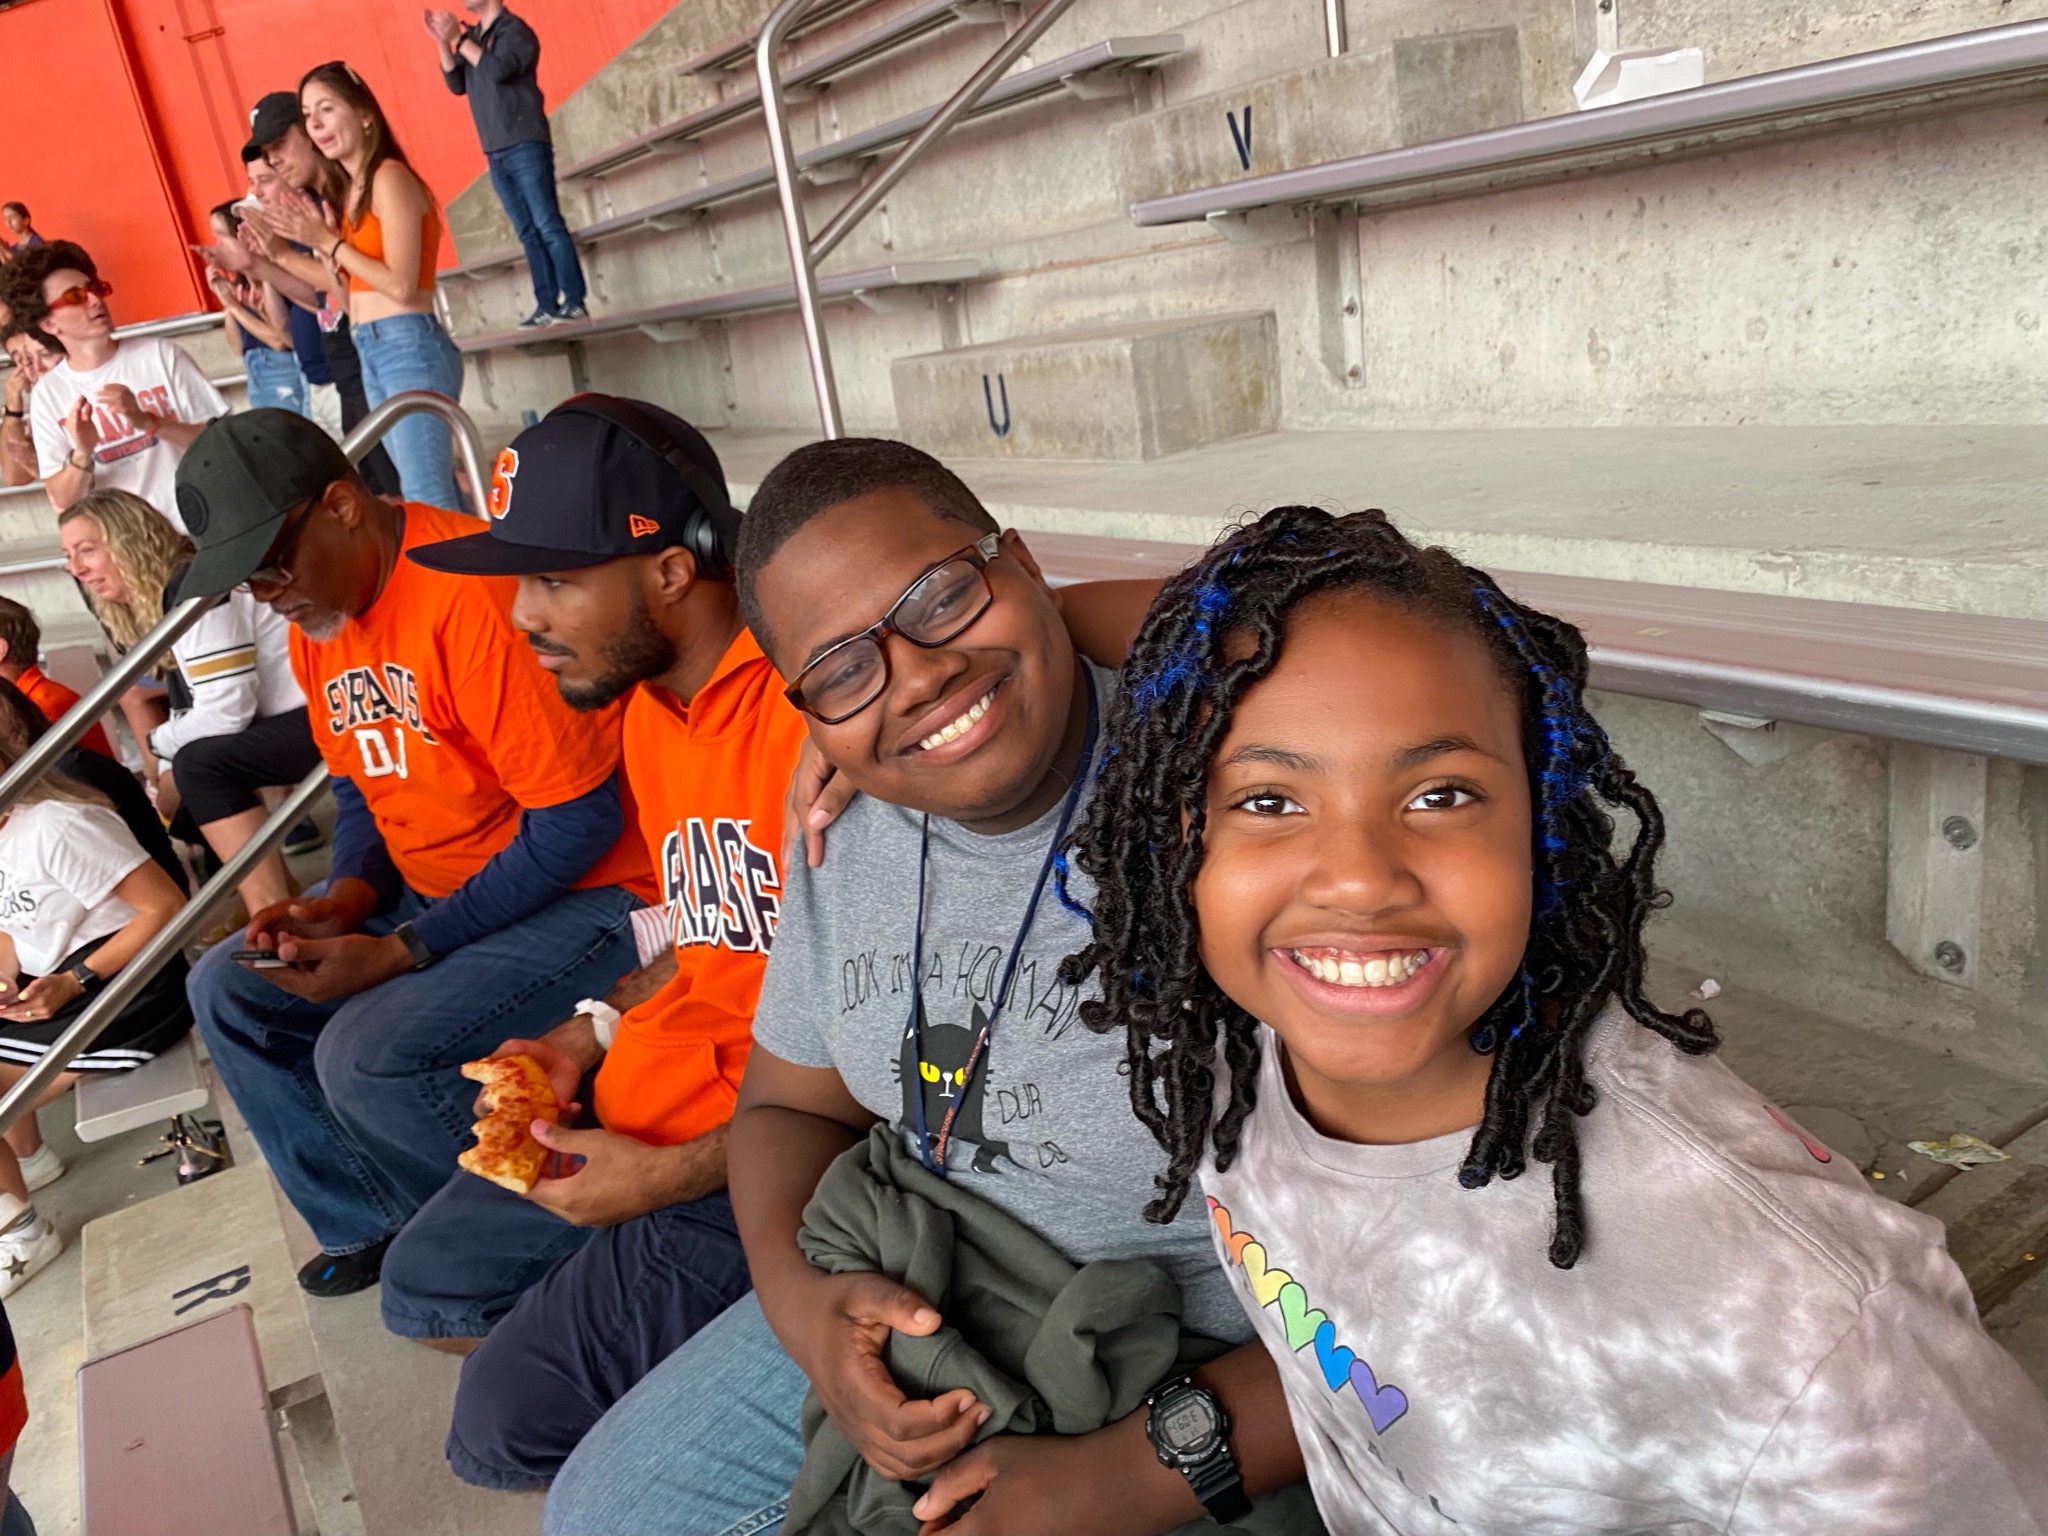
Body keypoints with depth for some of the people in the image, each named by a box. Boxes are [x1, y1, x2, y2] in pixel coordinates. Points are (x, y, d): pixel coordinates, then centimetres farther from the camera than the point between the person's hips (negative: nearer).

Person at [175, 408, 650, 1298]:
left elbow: (577, 820, -24)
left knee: (366, 1056, -24)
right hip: (430, 898, 10)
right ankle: (373, 1227, 19)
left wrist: (406, 951, -22)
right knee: (227, 990, 9)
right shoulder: (316, 619, 5)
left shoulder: (469, 590, -24)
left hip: (583, 896, -10)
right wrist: (348, 895, -3)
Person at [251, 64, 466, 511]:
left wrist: (326, 241, -9)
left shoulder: (389, 177, -7)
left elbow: (400, 285, -16)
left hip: (409, 347, -9)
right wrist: (276, 253, 9)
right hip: (371, 353, 9)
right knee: (435, 493, 9)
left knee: (426, 500, -15)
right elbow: (354, 296, 13)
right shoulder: (354, 190, 17)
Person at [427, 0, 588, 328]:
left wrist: (458, 39, -13)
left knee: (548, 226, -11)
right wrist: (442, 42, -1)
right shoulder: (472, 37, 16)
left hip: (526, 146, -7)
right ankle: (547, 305, 2)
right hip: (496, 153, 7)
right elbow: (457, 84, 10)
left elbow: (498, 70, -18)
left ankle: (574, 302, -11)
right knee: (528, 233, 3)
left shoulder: (515, 29, -3)